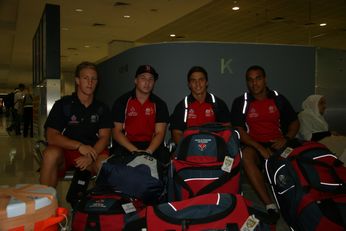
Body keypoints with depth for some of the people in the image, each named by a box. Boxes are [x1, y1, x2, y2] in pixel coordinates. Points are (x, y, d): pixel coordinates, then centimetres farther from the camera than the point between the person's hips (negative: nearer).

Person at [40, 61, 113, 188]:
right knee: (51, 154, -34)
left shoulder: (102, 108, 11)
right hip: (65, 150, 0)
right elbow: (51, 136, -6)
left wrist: (91, 156, -21)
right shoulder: (62, 104, 5)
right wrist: (79, 146, -21)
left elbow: (104, 137, 0)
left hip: (93, 151, 1)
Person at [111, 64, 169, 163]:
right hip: (126, 145, -1)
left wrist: (148, 151, -21)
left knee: (163, 157, -29)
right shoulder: (122, 101, 4)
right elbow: (116, 131, -1)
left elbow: (160, 133, -1)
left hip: (151, 146, 1)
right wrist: (134, 150, -16)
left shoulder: (159, 104, 7)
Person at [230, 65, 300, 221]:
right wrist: (259, 147, -17)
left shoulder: (278, 99, 12)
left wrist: (286, 139, -5)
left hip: (277, 144, 2)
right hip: (254, 145, -1)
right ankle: (269, 204, -40)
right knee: (246, 155, -37)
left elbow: (294, 122, 17)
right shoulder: (240, 102, 5)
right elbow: (239, 131, -3)